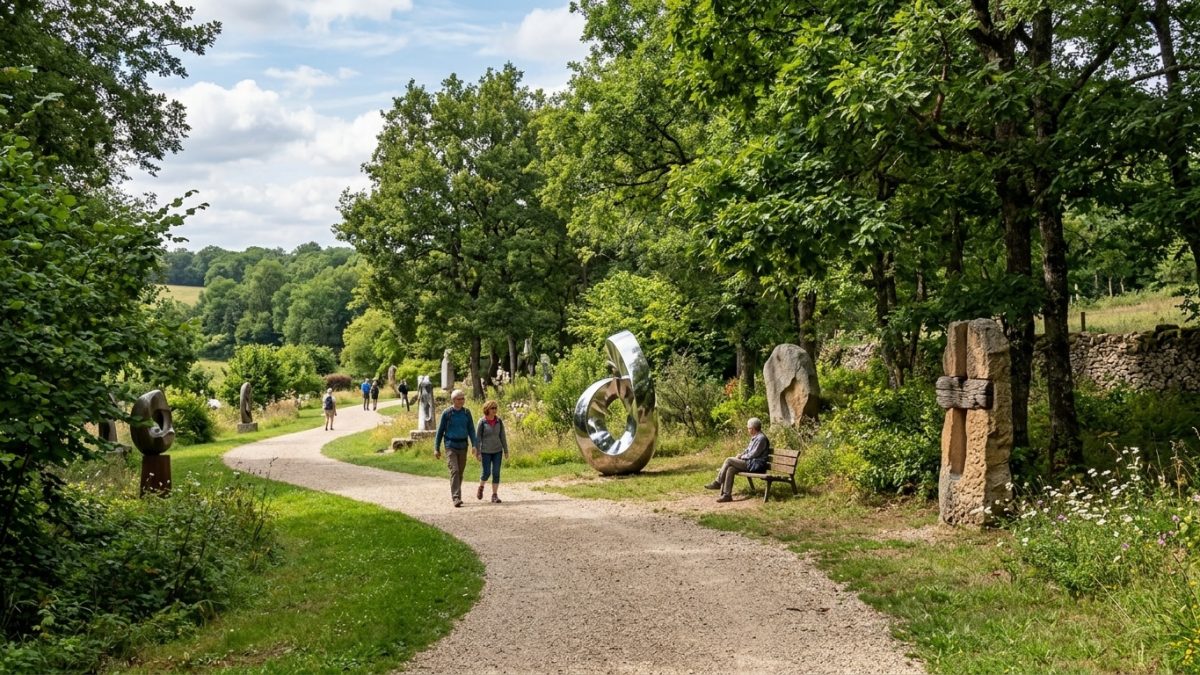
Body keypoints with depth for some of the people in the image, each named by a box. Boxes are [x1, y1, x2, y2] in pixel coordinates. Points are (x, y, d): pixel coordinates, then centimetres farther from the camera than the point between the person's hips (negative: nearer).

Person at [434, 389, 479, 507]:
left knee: (460, 472, 11)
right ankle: (456, 498, -20)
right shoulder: (446, 413, -6)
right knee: (454, 471, -16)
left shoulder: (466, 413, 3)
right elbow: (440, 431, 0)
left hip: (463, 446, 4)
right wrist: (436, 448, -1)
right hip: (450, 446, -4)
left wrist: (475, 446, -9)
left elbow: (471, 430, 3)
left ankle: (456, 495, 26)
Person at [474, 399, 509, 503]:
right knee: (487, 473, -3)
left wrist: (506, 451, 4)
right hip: (486, 452, -3)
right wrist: (477, 453, -12)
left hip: (497, 451, 3)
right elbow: (477, 438, -8)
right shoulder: (482, 422, -9)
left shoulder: (499, 421, 0)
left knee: (496, 473, -3)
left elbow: (502, 437, 4)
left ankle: (494, 496, 2)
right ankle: (481, 487, 27)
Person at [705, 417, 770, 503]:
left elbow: (753, 454, -17)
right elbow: (748, 450, 25)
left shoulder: (761, 438, -14)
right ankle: (726, 494, -13)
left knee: (729, 460, -16)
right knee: (730, 469, -11)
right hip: (751, 462, 9)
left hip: (756, 464, -9)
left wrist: (742, 457, -5)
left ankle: (717, 482, -6)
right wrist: (740, 455, 6)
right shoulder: (755, 437, 17)